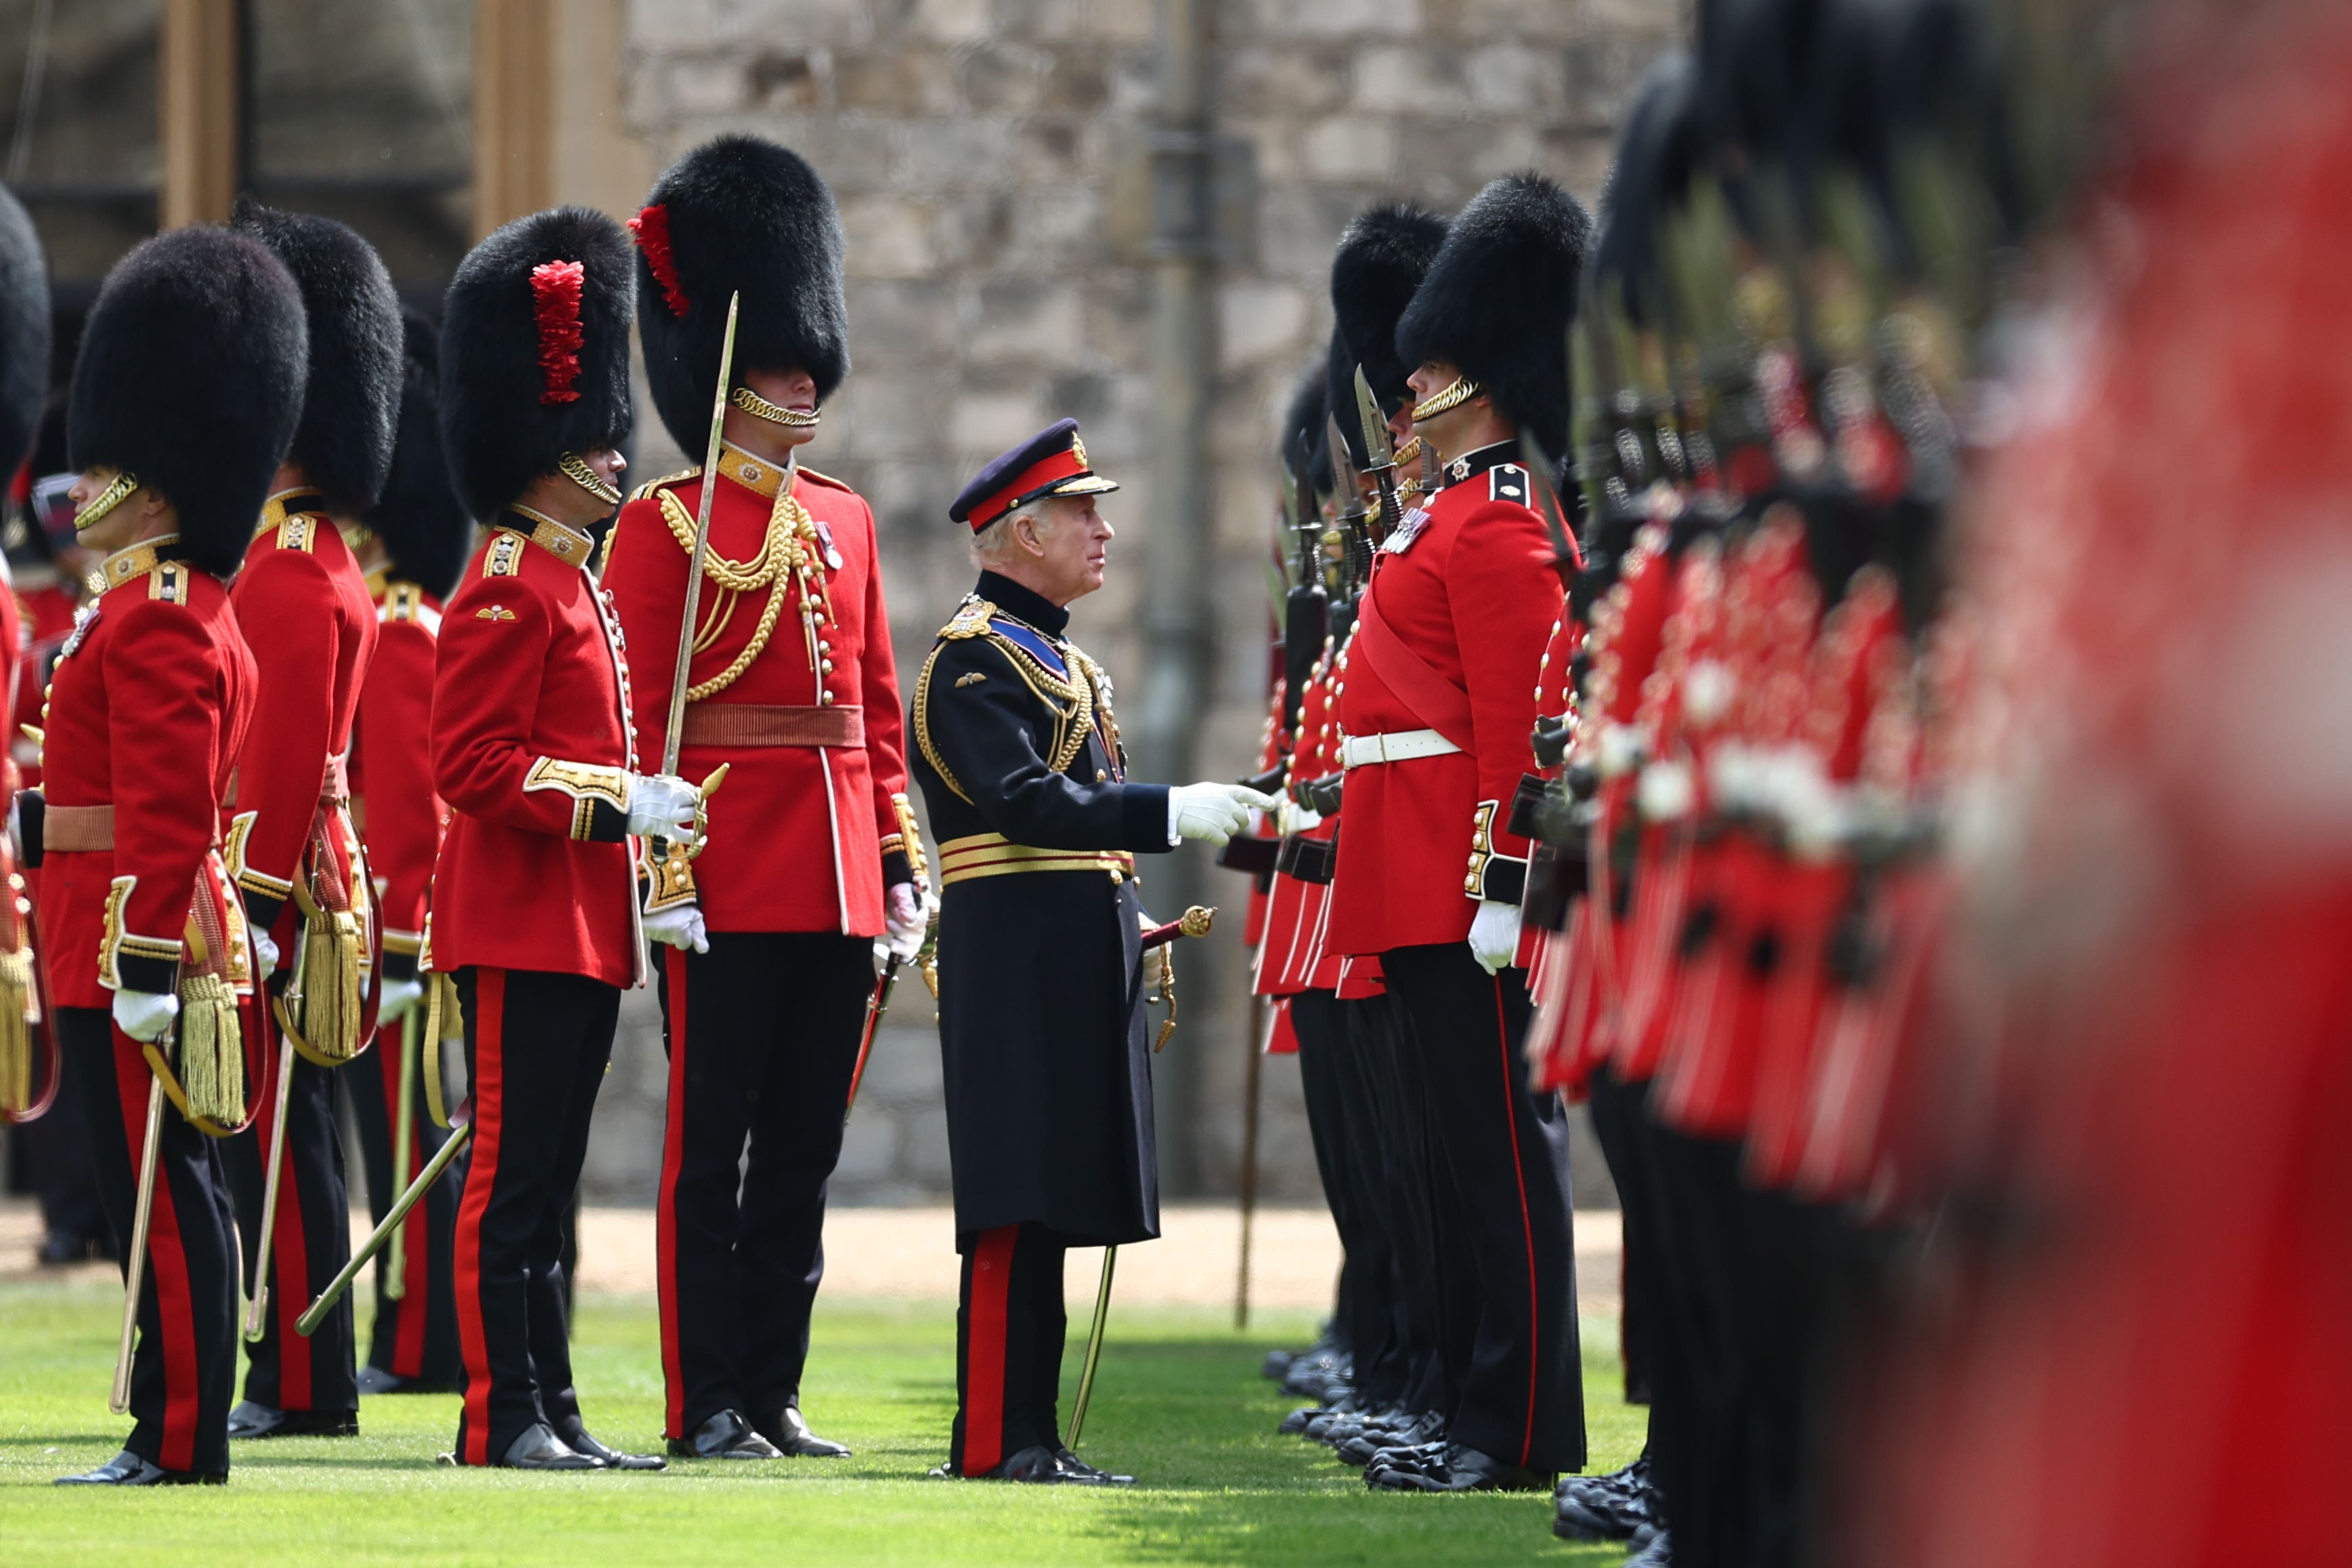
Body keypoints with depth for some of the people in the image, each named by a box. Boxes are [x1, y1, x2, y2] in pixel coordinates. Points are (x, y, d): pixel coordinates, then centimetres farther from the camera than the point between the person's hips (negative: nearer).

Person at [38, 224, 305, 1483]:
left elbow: (169, 814, -21)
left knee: (157, 1188, -8)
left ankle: (180, 1438, -6)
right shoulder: (195, 612, 17)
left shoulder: (156, 622, -15)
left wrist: (145, 960, -23)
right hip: (159, 932, 10)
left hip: (128, 936, -10)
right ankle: (178, 1426, 14)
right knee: (168, 1188, 11)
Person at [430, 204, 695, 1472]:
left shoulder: (571, 584, 18)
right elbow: (473, 767, -19)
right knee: (511, 1177, -7)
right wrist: (620, 803, -22)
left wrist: (649, 812, 16)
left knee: (543, 1182, 11)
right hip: (522, 926, -10)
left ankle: (553, 1416, 13)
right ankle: (504, 1418, -6)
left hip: (578, 928, 10)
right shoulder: (508, 590, -13)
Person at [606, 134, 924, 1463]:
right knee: (713, 1145, -2)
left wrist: (901, 863, 11)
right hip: (730, 890, -6)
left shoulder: (845, 522, 15)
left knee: (805, 1151, 9)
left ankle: (776, 1395, 14)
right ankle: (709, 1404, 1)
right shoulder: (666, 525, -5)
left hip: (838, 889, 6)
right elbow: (638, 715, -10)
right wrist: (662, 871, -17)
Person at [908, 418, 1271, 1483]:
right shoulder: (974, 658, -11)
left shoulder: (1058, 657, 20)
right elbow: (1021, 801, -23)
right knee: (1016, 1205, -10)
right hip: (1019, 965, -10)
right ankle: (997, 1439, -10)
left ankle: (1031, 1434, 11)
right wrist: (1171, 814, -28)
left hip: (1079, 969, 10)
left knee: (1052, 1204, 9)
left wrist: (1137, 945, 20)